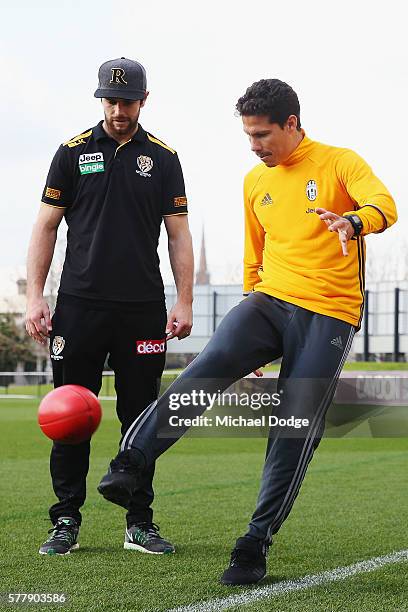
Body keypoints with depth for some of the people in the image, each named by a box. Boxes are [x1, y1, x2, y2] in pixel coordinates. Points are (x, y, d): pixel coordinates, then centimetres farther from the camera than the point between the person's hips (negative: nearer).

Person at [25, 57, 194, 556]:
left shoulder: (163, 158, 8)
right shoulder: (73, 152, 6)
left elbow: (178, 234, 9)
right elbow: (46, 226, 6)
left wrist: (184, 302, 1)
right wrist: (34, 296, -2)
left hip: (143, 308, 1)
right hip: (80, 304, -1)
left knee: (141, 417, 3)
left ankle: (140, 522, 11)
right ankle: (66, 522, 8)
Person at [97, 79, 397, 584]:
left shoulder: (339, 163, -3)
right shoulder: (255, 182, 15)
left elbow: (384, 205, -22)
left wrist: (354, 222, -45)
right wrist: (254, 320, 25)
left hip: (330, 314, -4)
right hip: (270, 300, 4)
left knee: (296, 428, -7)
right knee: (211, 364, -25)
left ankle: (257, 544, 1)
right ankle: (130, 463, -34)